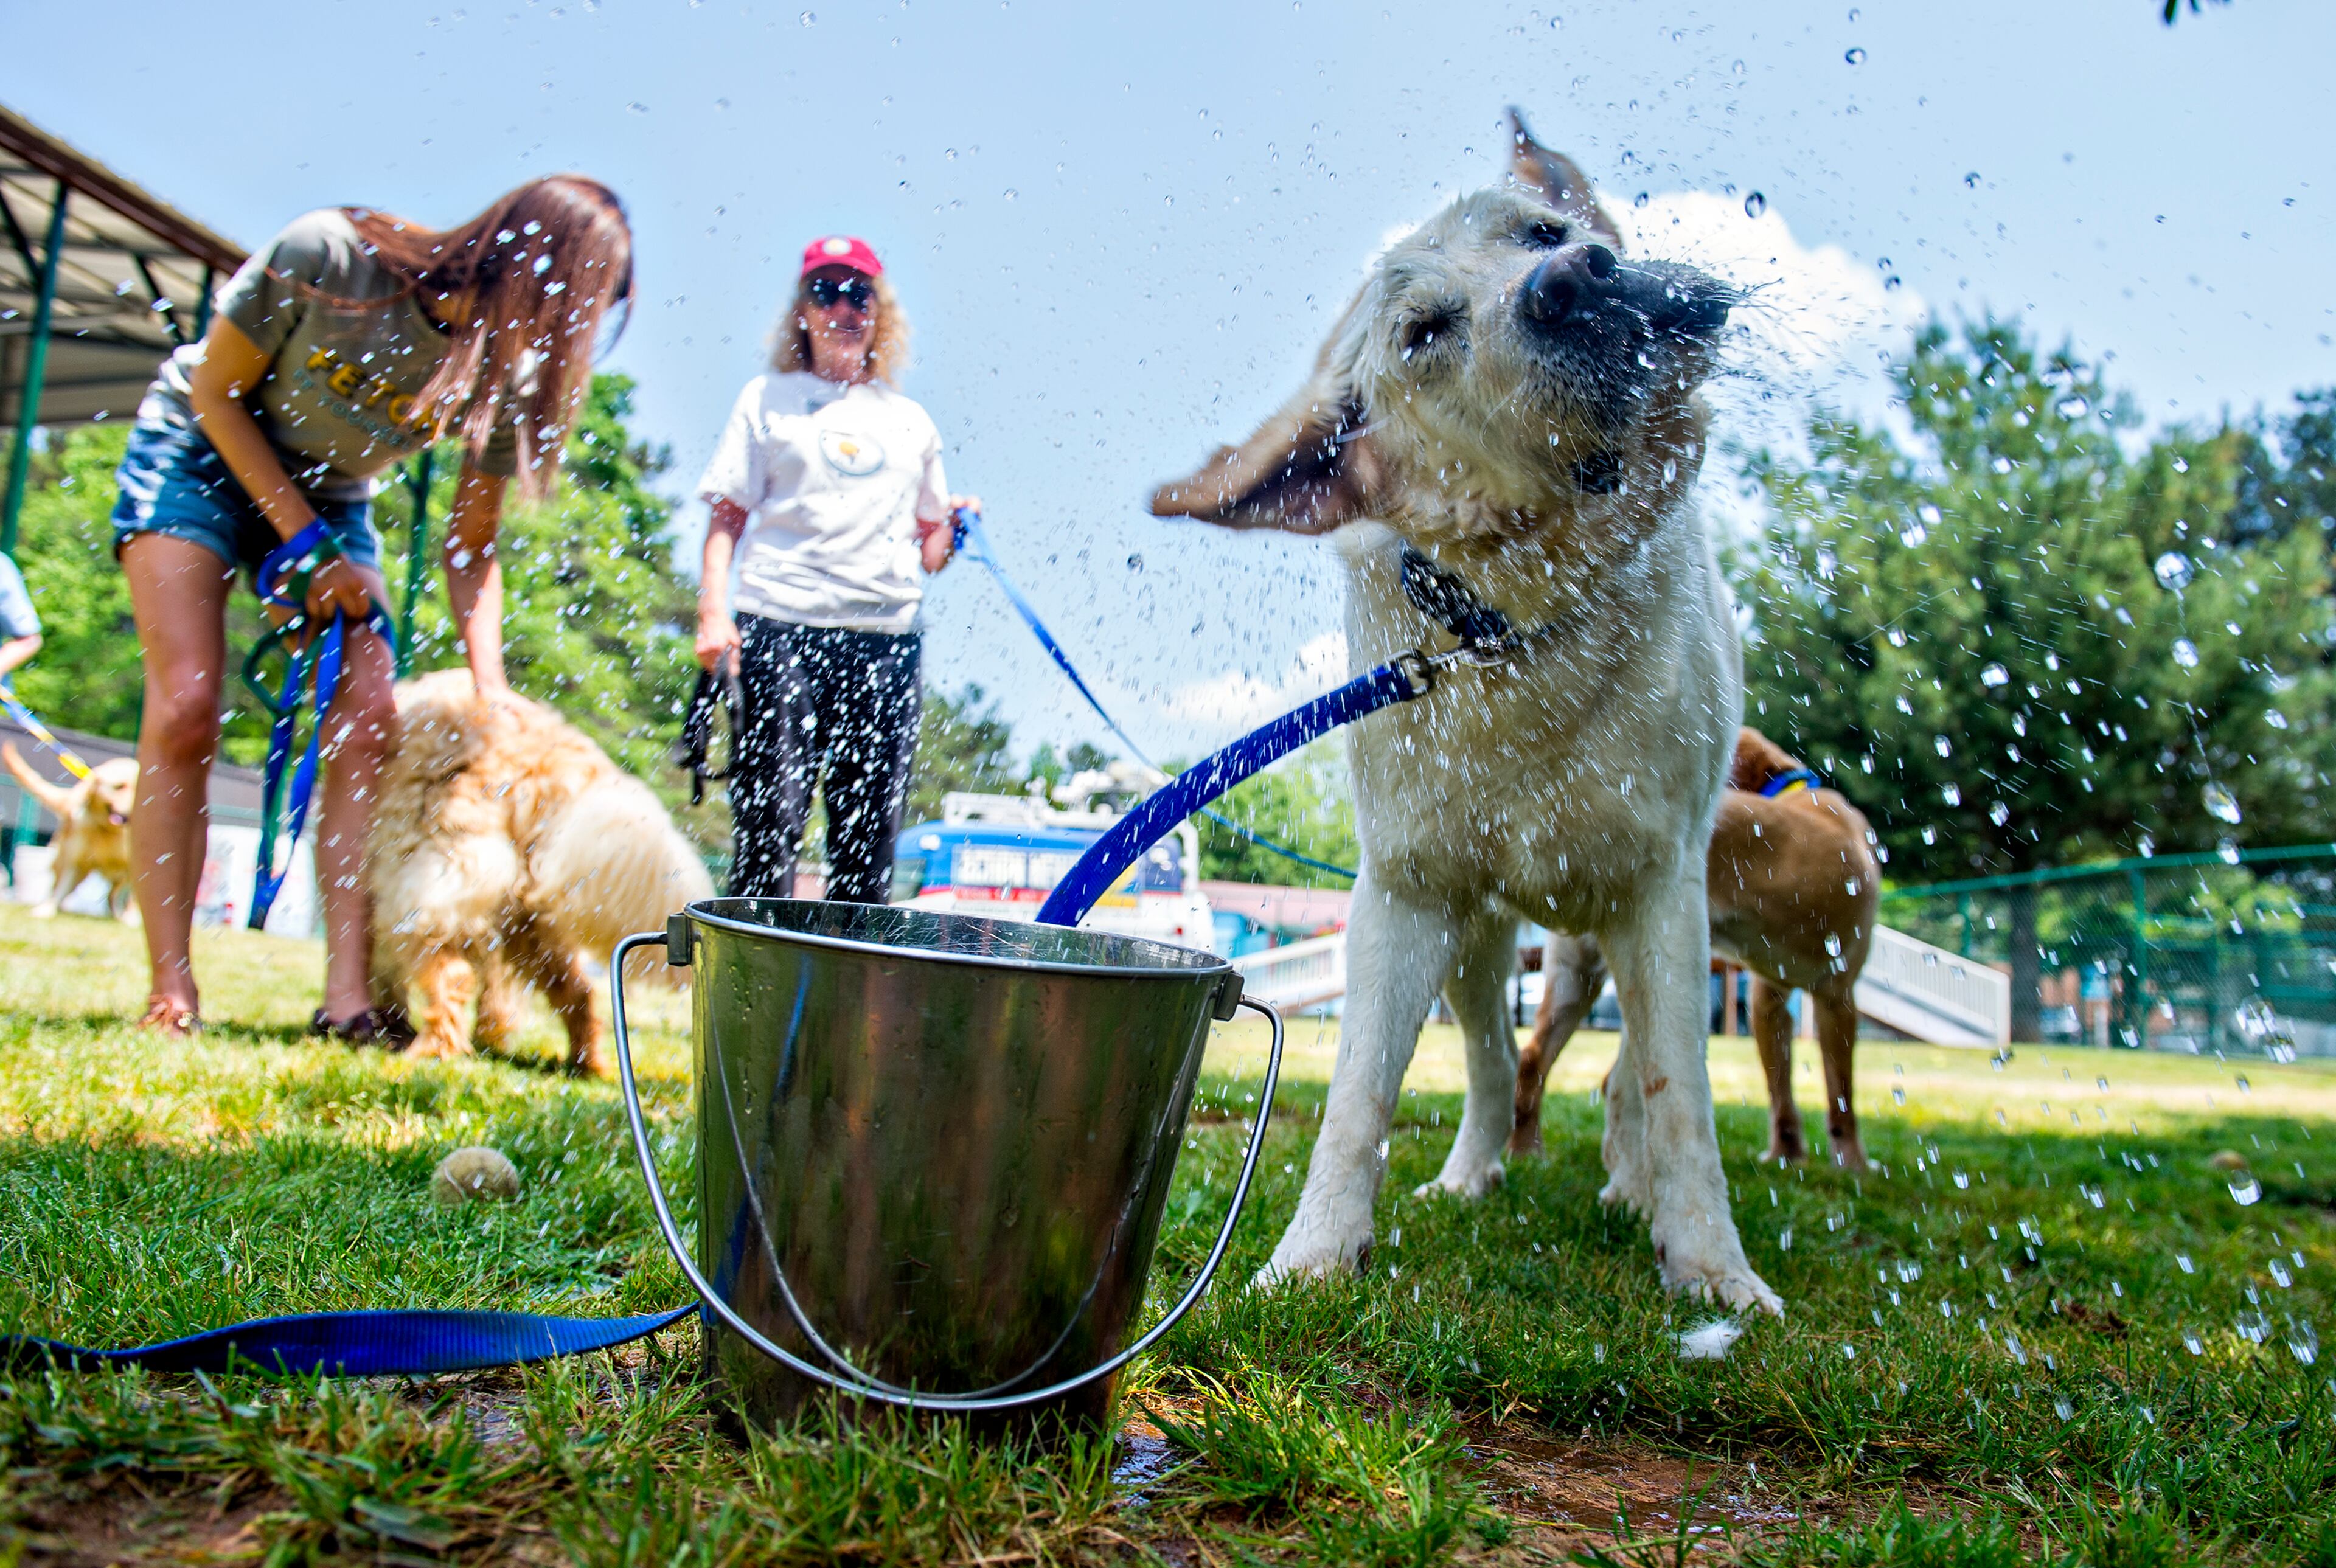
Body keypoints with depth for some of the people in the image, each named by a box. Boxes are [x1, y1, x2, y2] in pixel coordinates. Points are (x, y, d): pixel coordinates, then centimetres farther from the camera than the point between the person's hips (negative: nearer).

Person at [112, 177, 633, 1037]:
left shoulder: (508, 374, -17)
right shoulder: (329, 257, -28)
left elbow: (470, 545, -11)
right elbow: (217, 393, -15)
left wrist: (490, 694, -21)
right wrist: (308, 545, -18)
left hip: (330, 497, 4)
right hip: (200, 452, -3)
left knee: (368, 724, -13)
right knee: (186, 708, -16)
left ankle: (348, 995, -13)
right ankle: (169, 992, -9)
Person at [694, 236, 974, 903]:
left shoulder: (911, 421, 20)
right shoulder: (768, 399, 13)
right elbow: (727, 519, 6)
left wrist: (952, 528, 2)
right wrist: (714, 611, -7)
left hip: (887, 637, 3)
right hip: (782, 628, -2)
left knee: (869, 829, 1)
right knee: (771, 820, -8)